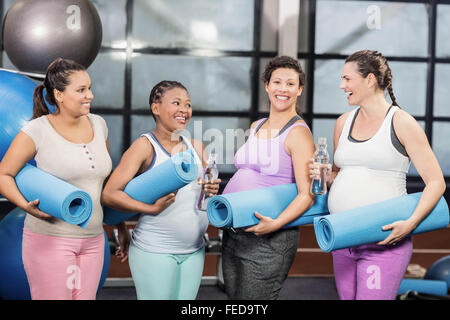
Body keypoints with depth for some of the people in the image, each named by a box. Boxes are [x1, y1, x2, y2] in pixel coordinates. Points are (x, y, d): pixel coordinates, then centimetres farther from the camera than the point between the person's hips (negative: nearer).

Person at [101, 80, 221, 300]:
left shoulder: (196, 147, 8)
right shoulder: (145, 146, -9)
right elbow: (109, 194, -15)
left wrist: (212, 192, -3)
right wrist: (152, 208, -19)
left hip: (193, 251, 6)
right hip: (154, 251, -6)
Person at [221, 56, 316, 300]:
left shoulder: (298, 133, -9)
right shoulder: (256, 127, 14)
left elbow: (306, 195, -15)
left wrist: (276, 224, -25)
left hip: (268, 241, -7)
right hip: (233, 234, 8)